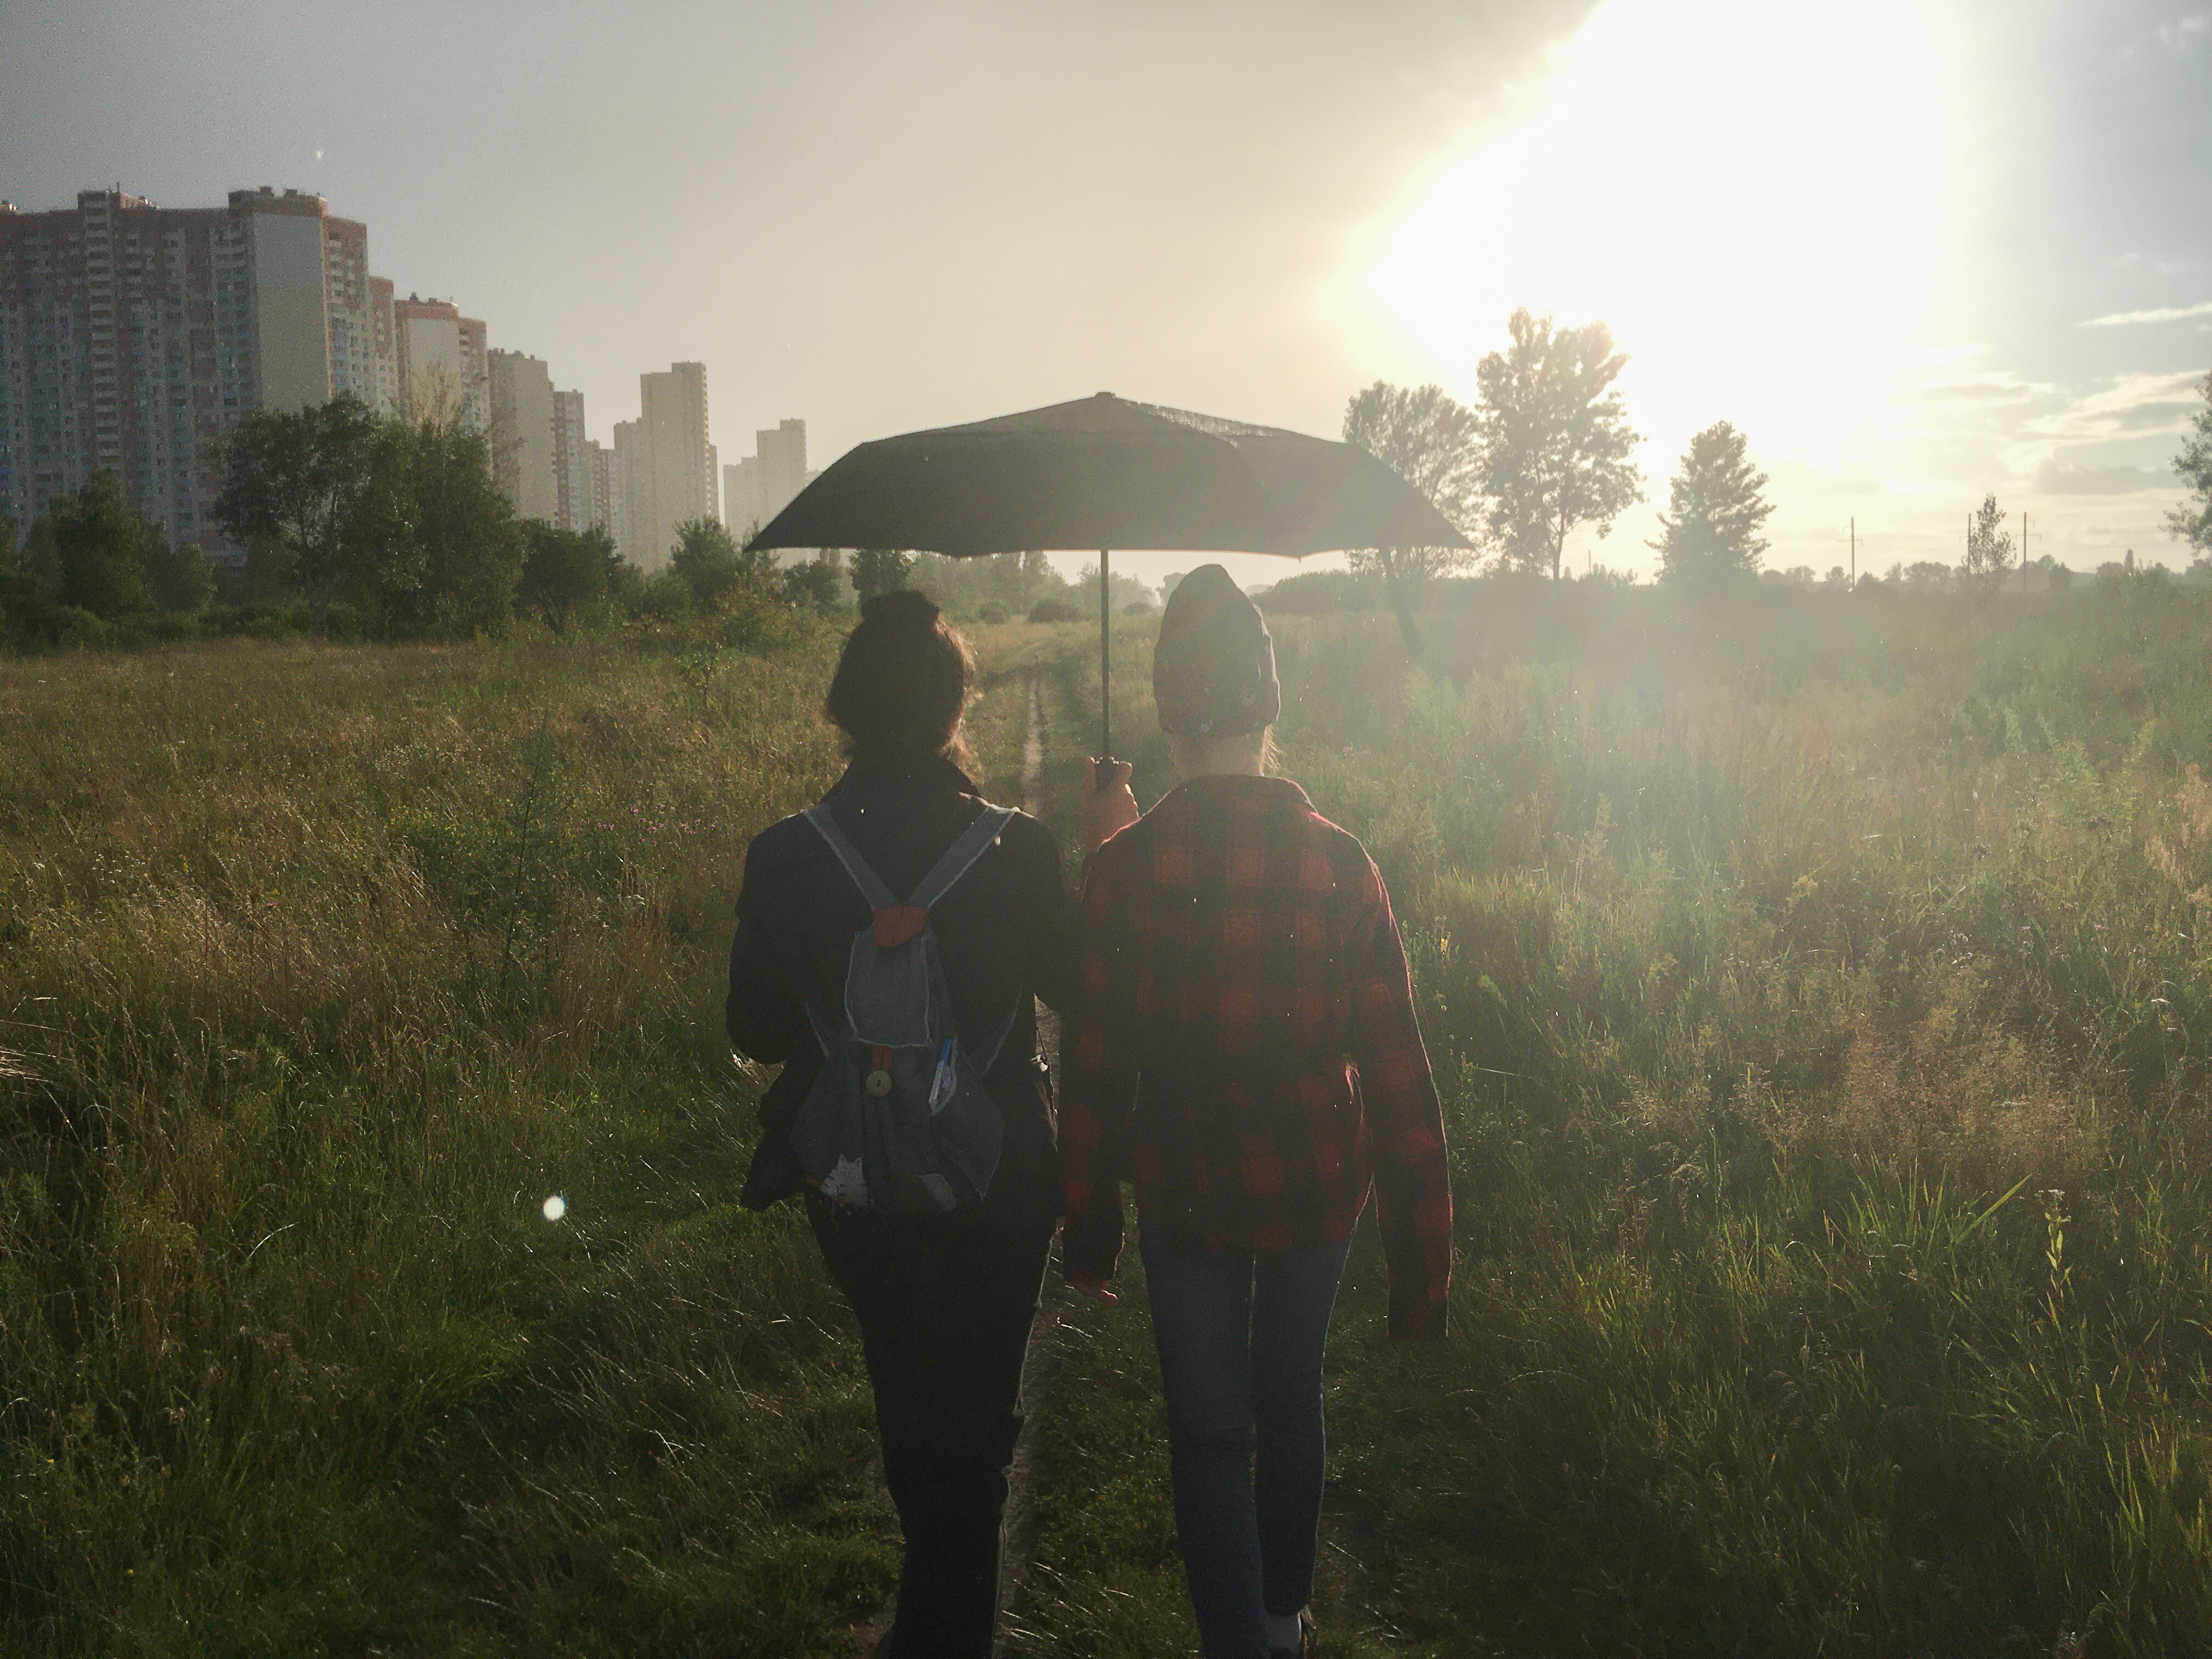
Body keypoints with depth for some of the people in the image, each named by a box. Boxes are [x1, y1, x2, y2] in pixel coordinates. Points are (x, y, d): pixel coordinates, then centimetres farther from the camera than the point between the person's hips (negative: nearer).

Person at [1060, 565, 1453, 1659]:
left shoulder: (1123, 868, -16)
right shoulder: (1340, 863, -12)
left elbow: (1091, 1066, -10)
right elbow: (1397, 1072, -11)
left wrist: (1088, 1228, 2)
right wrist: (1421, 1255, -2)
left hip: (1186, 1196, -2)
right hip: (1319, 1188, 3)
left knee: (1209, 1433, 12)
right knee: (1291, 1402, 24)